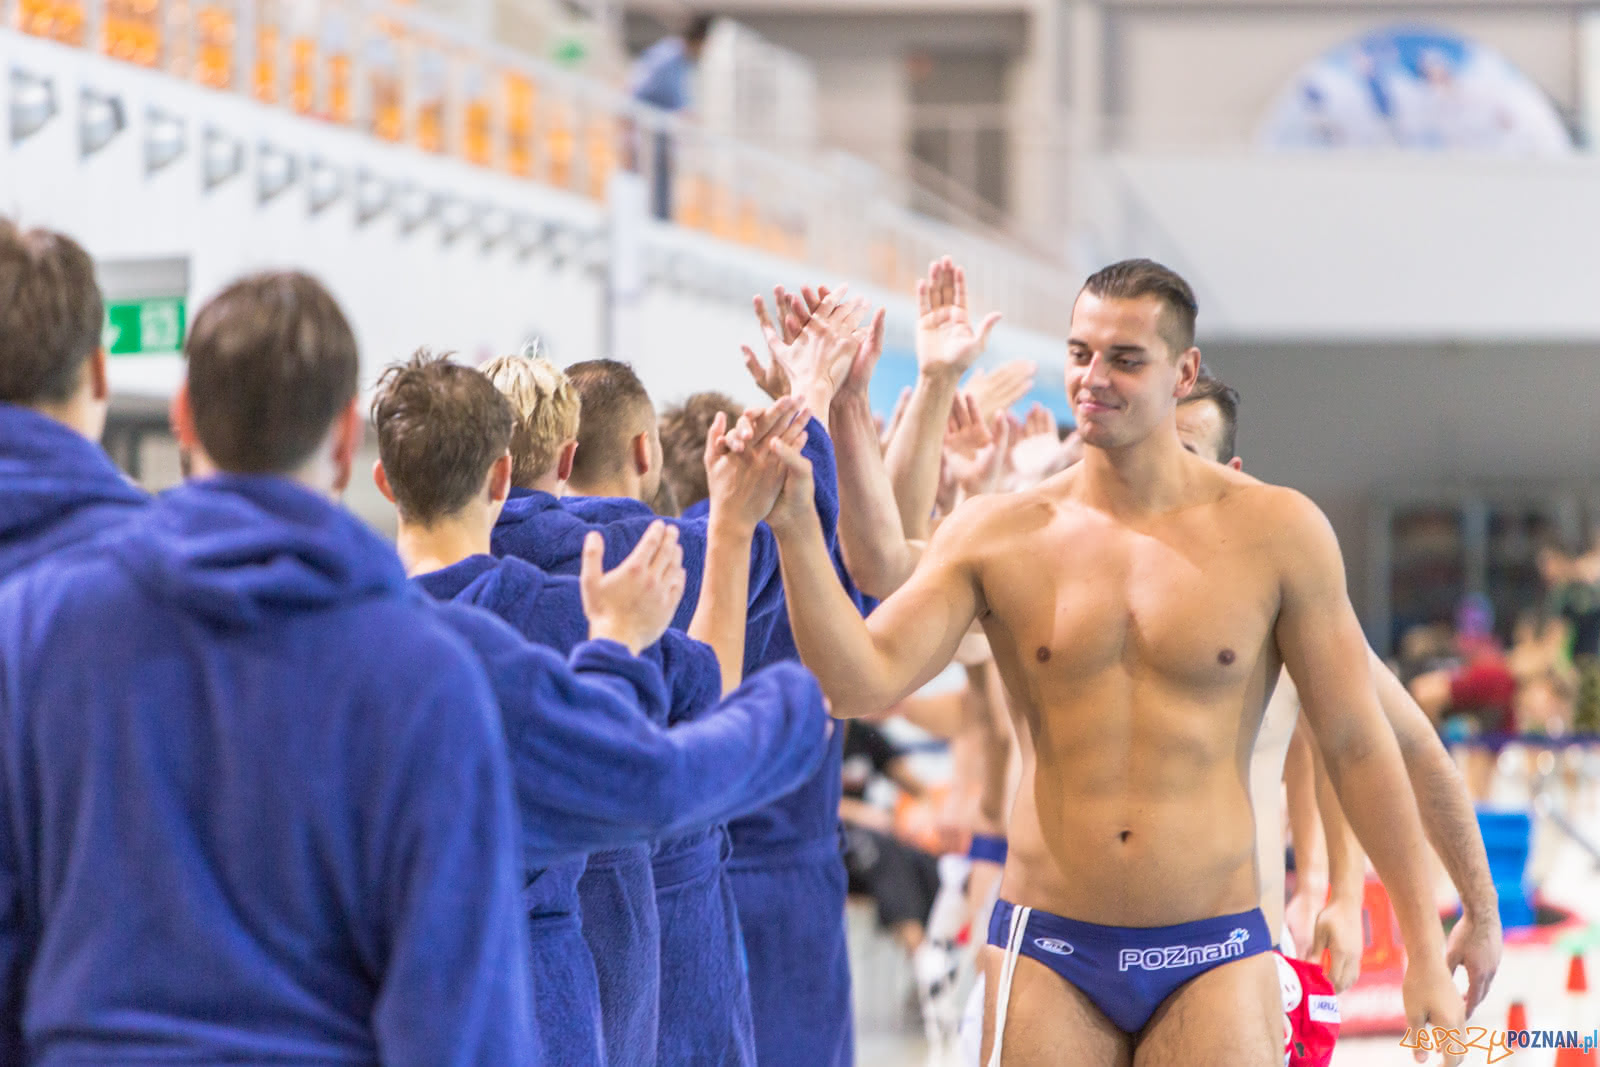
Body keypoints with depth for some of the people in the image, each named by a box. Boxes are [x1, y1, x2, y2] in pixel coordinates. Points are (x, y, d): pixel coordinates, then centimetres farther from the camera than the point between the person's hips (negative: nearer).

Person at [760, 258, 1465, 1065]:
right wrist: (797, 531, -22)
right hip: (1049, 958, 1)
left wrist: (1425, 949, 2)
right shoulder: (997, 535, 1)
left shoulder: (1276, 531, 0)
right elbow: (860, 684, -9)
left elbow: (1357, 744, 3)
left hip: (1214, 959, -1)